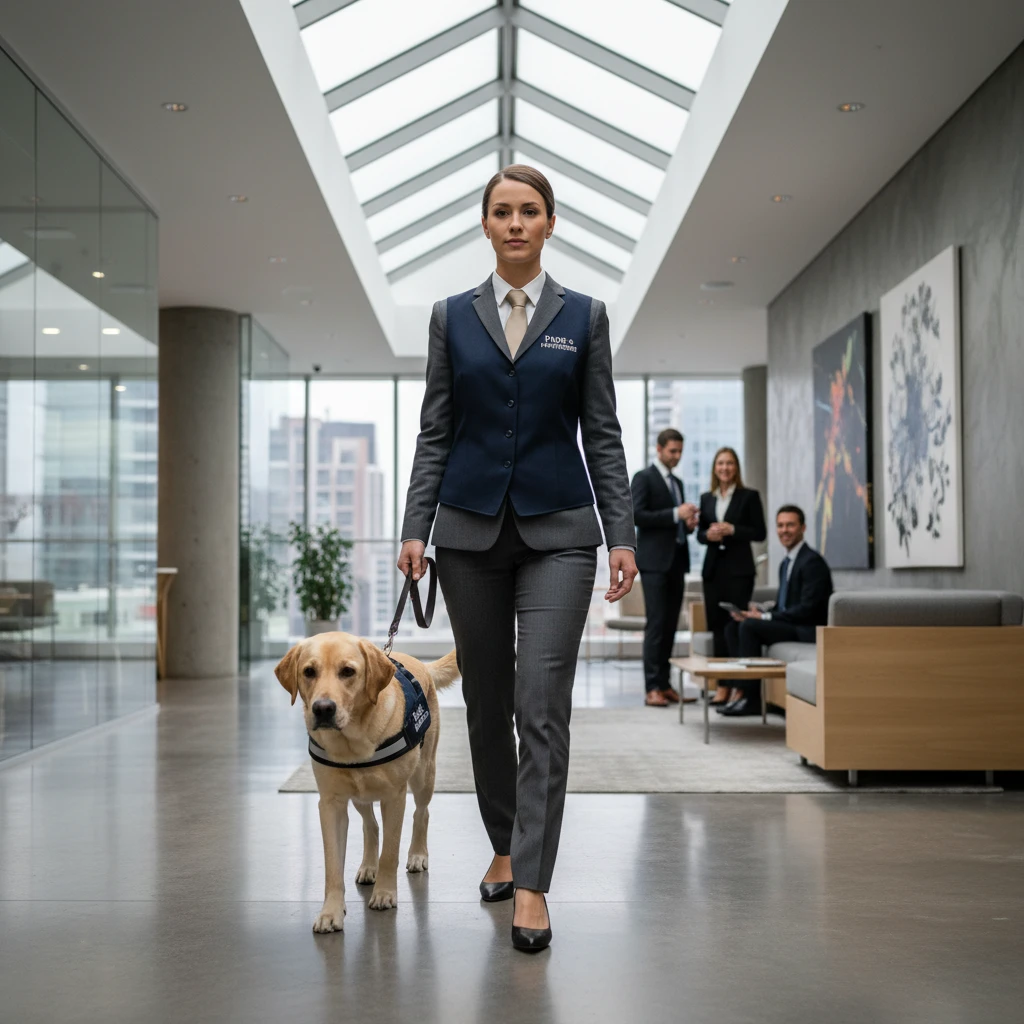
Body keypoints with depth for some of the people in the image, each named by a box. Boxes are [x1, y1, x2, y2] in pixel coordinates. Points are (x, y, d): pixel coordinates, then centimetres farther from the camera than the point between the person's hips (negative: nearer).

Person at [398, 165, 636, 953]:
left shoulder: (584, 317, 4)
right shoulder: (453, 317, 7)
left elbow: (603, 435, 2)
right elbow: (435, 432, 5)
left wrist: (623, 535, -5)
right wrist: (415, 527, -4)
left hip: (557, 530, -2)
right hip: (471, 529, 2)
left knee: (543, 704, -10)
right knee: (486, 701, 10)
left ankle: (531, 882, -6)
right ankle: (505, 844, 29)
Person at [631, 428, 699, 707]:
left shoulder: (677, 483, 20)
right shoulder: (644, 478, -3)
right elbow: (636, 515, -15)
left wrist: (688, 523, 3)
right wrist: (675, 514, -20)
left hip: (676, 561, 7)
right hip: (654, 561, -7)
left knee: (670, 625, 6)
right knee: (656, 624, -10)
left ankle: (664, 683, 10)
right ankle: (653, 688, -11)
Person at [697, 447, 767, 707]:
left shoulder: (749, 496, 0)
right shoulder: (706, 498, 13)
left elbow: (760, 532, -3)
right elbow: (700, 533, 15)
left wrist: (732, 530, -15)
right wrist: (708, 534, -7)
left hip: (739, 568, -4)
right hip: (713, 568, 5)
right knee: (717, 626, 4)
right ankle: (723, 687, 8)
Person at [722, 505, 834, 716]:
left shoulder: (812, 561, -14)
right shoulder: (786, 562, 17)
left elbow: (807, 608, -21)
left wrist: (765, 617, -19)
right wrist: (758, 613, -3)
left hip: (807, 630, -10)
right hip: (788, 623, 10)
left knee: (749, 626, -25)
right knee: (733, 627, -1)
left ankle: (751, 698, -20)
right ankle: (742, 689, -5)